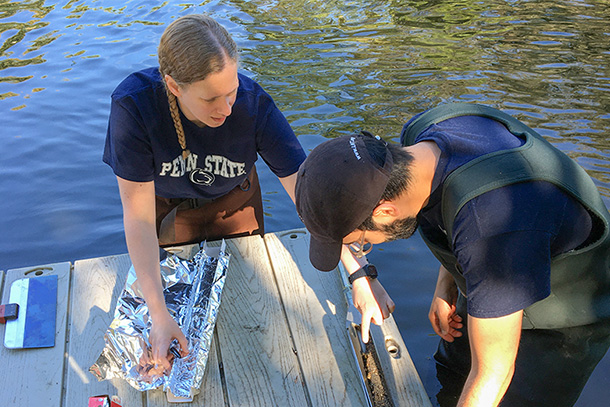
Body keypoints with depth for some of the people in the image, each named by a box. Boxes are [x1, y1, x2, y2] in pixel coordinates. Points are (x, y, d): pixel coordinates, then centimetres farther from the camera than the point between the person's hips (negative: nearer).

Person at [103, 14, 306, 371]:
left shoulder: (254, 104, -36)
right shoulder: (133, 104, -38)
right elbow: (138, 215, -33)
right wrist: (159, 314, -38)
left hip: (233, 202, 2)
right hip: (165, 204, -1)